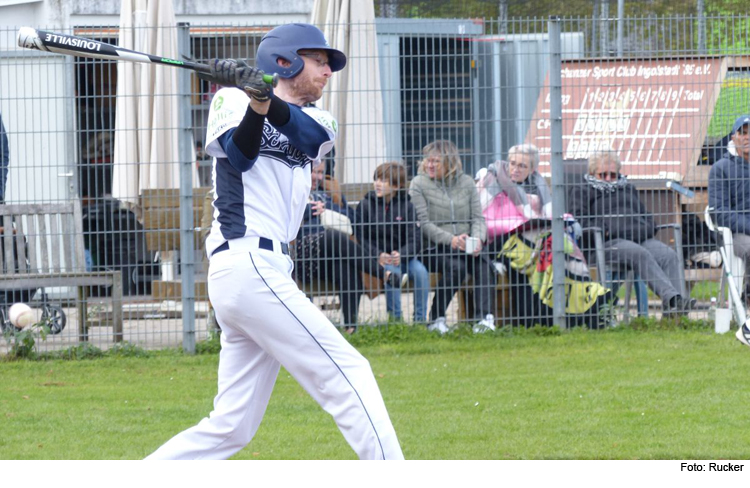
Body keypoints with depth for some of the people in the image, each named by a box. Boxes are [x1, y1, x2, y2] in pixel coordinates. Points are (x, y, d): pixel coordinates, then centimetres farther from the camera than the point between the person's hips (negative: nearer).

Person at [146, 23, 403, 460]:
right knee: (347, 373, -12)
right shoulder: (233, 100, 6)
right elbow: (238, 155, -14)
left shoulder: (317, 121, 21)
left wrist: (266, 101, -23)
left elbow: (305, 134, -4)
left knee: (232, 427, 5)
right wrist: (252, 101, -30)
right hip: (250, 264, -8)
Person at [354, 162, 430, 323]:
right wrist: (378, 255, -21)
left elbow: (415, 240, -6)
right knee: (393, 272, -32)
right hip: (376, 258, -2)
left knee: (420, 271, -26)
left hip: (402, 255, 2)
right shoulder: (366, 205, -2)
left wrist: (400, 254, -27)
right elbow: (360, 238, -4)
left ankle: (420, 319, -17)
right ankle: (395, 318, -23)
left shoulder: (406, 206, 0)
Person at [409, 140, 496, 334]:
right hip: (434, 246, -3)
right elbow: (424, 223, -7)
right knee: (456, 266, -33)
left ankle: (485, 318, -36)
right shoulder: (419, 184, 2)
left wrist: (477, 239, -14)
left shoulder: (466, 182, 13)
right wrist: (451, 240, -20)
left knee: (483, 263, -27)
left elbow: (478, 218, 9)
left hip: (465, 245, 3)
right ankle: (436, 319, -22)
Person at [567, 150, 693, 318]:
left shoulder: (628, 189, 37)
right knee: (640, 255, -38)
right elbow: (578, 221, 2)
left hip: (641, 239, 6)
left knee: (669, 255, -27)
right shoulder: (581, 191, 18)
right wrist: (603, 231, -12)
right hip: (609, 243, -6)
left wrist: (647, 227, 11)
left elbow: (645, 215, 36)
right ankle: (670, 298, -54)